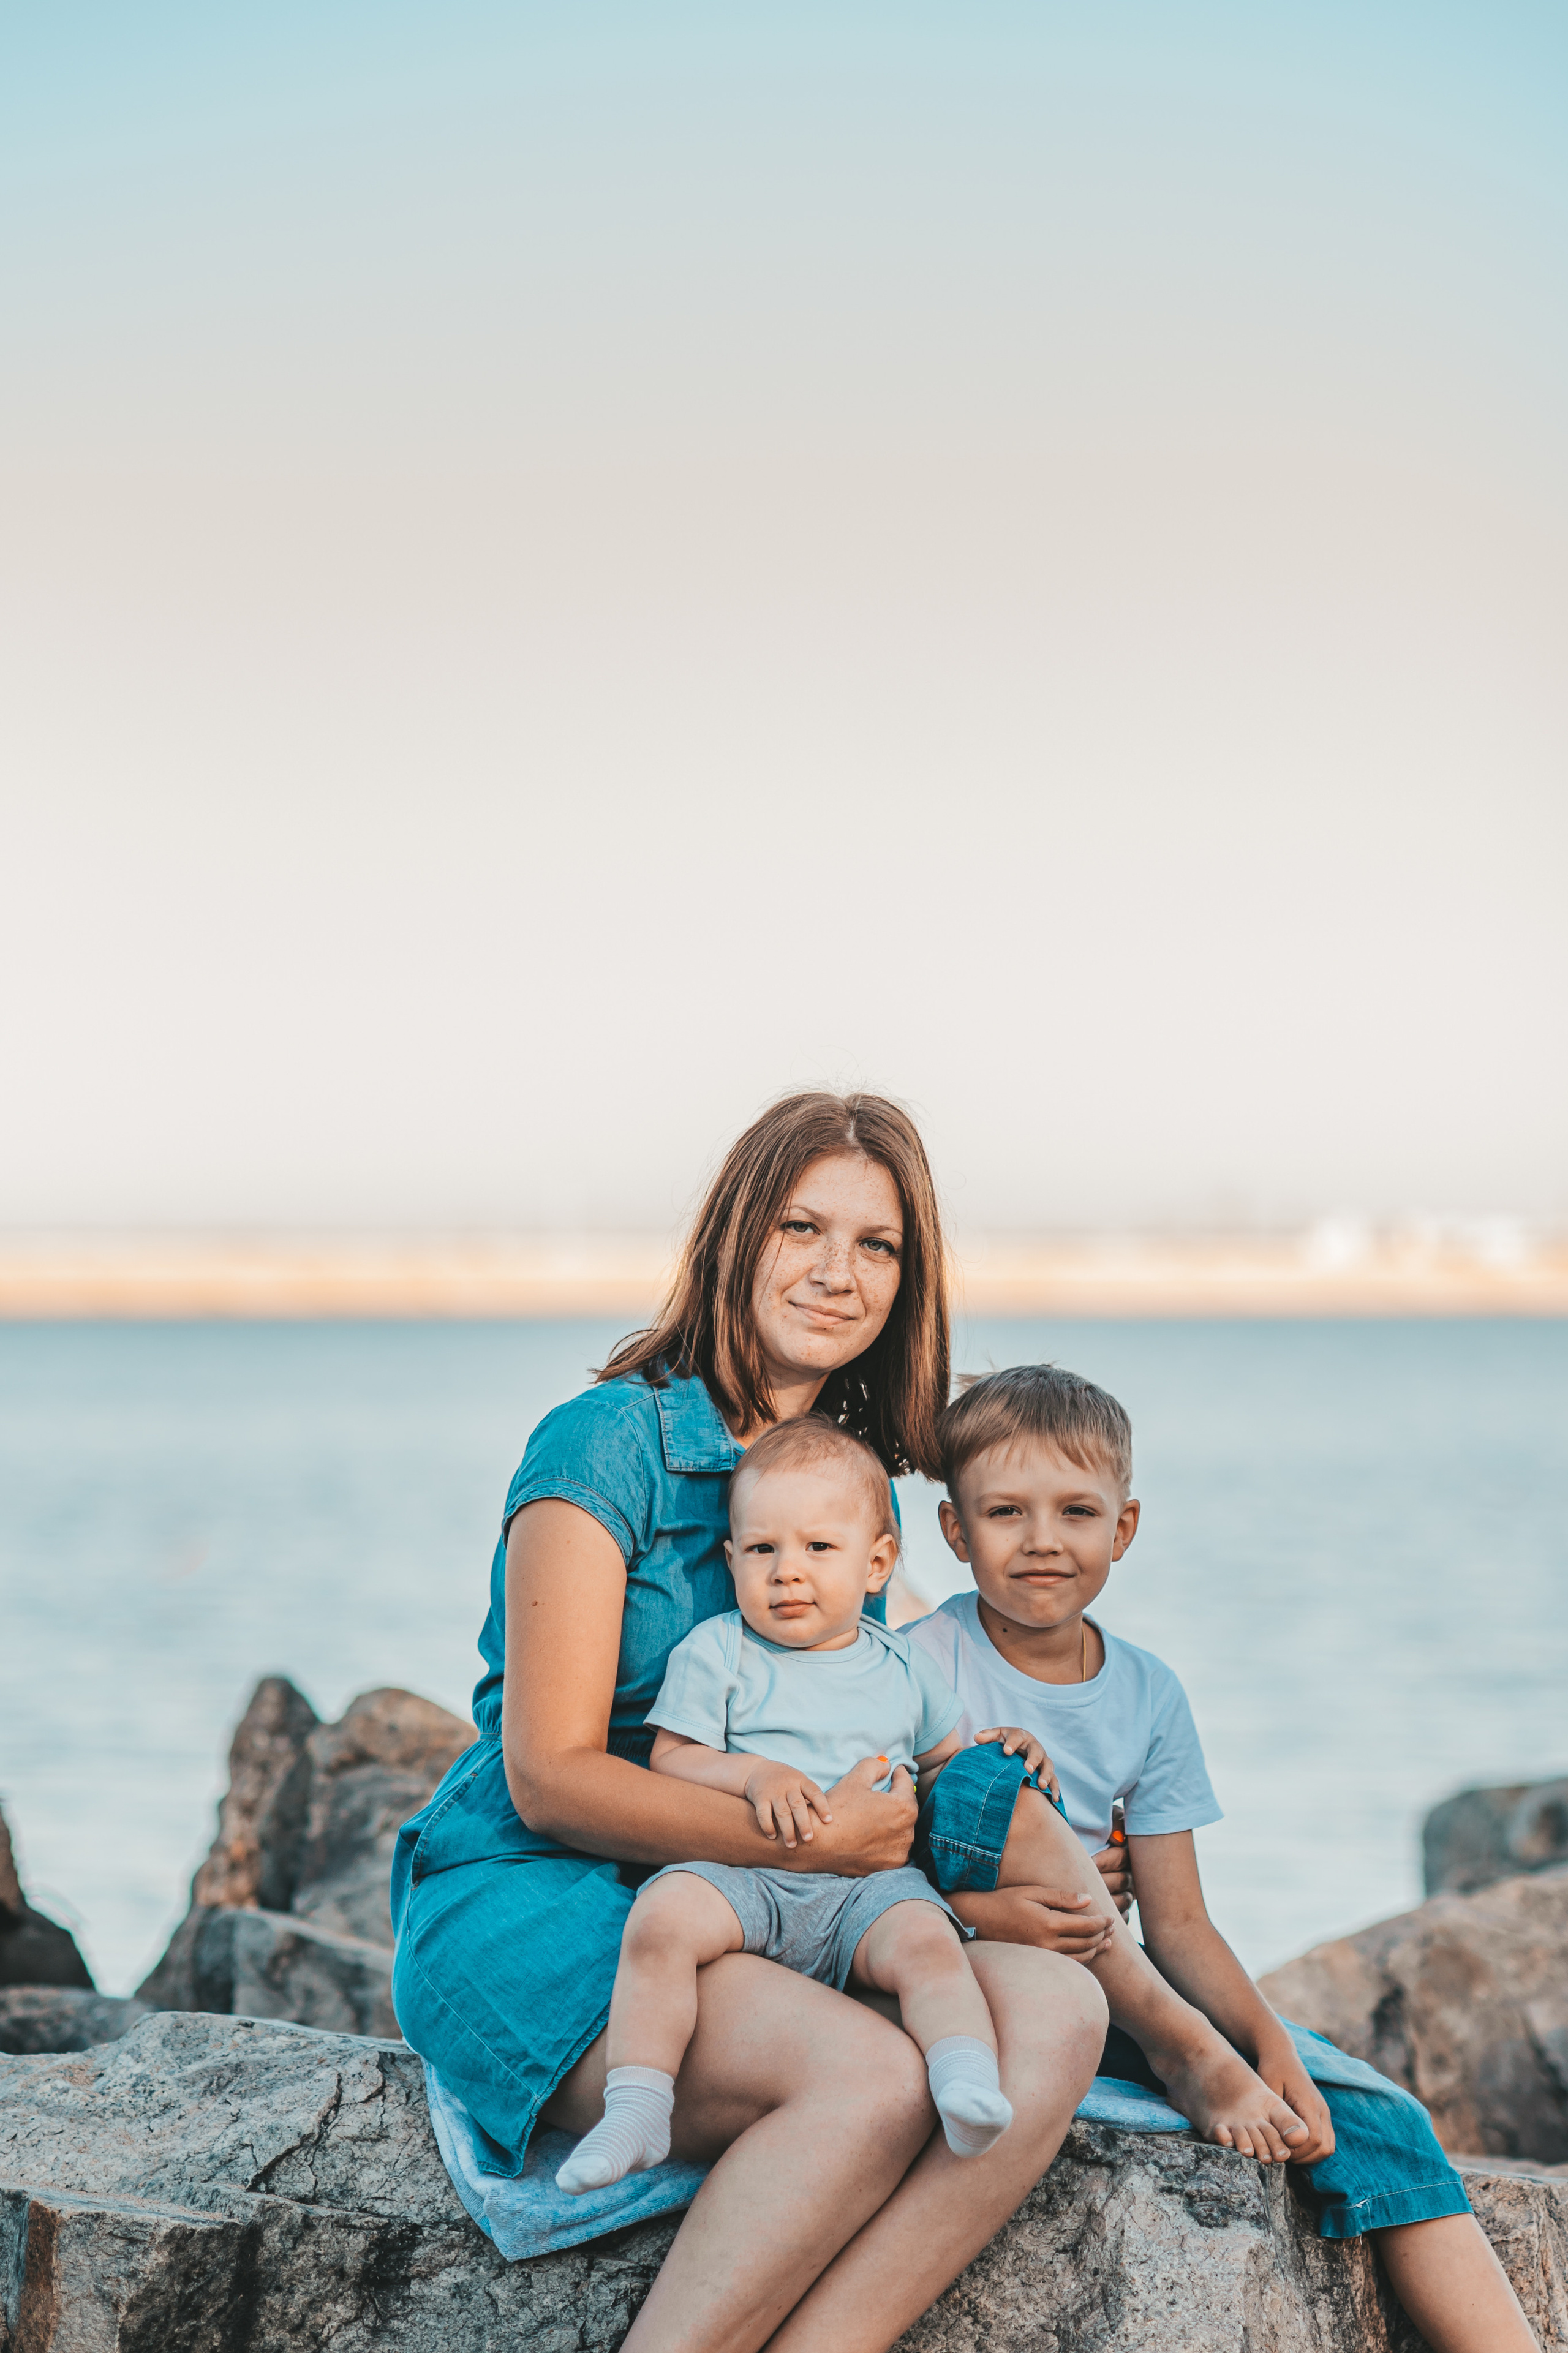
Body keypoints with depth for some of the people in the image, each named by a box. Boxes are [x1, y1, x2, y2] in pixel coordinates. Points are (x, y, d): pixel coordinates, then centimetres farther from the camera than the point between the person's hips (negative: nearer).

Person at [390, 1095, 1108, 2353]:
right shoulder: (612, 1440, -7)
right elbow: (550, 1776, -12)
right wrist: (809, 1841, -18)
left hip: (733, 1932, 7)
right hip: (527, 1909, -7)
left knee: (1057, 2013, -22)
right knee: (874, 2077, -33)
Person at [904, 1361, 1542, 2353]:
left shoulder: (1148, 1696, 7)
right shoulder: (922, 1663, -7)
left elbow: (1177, 1925, 4)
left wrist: (1271, 2043, -13)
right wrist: (979, 1911, -30)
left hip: (1106, 1996, 5)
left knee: (1371, 2113, -13)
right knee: (984, 1780, -32)